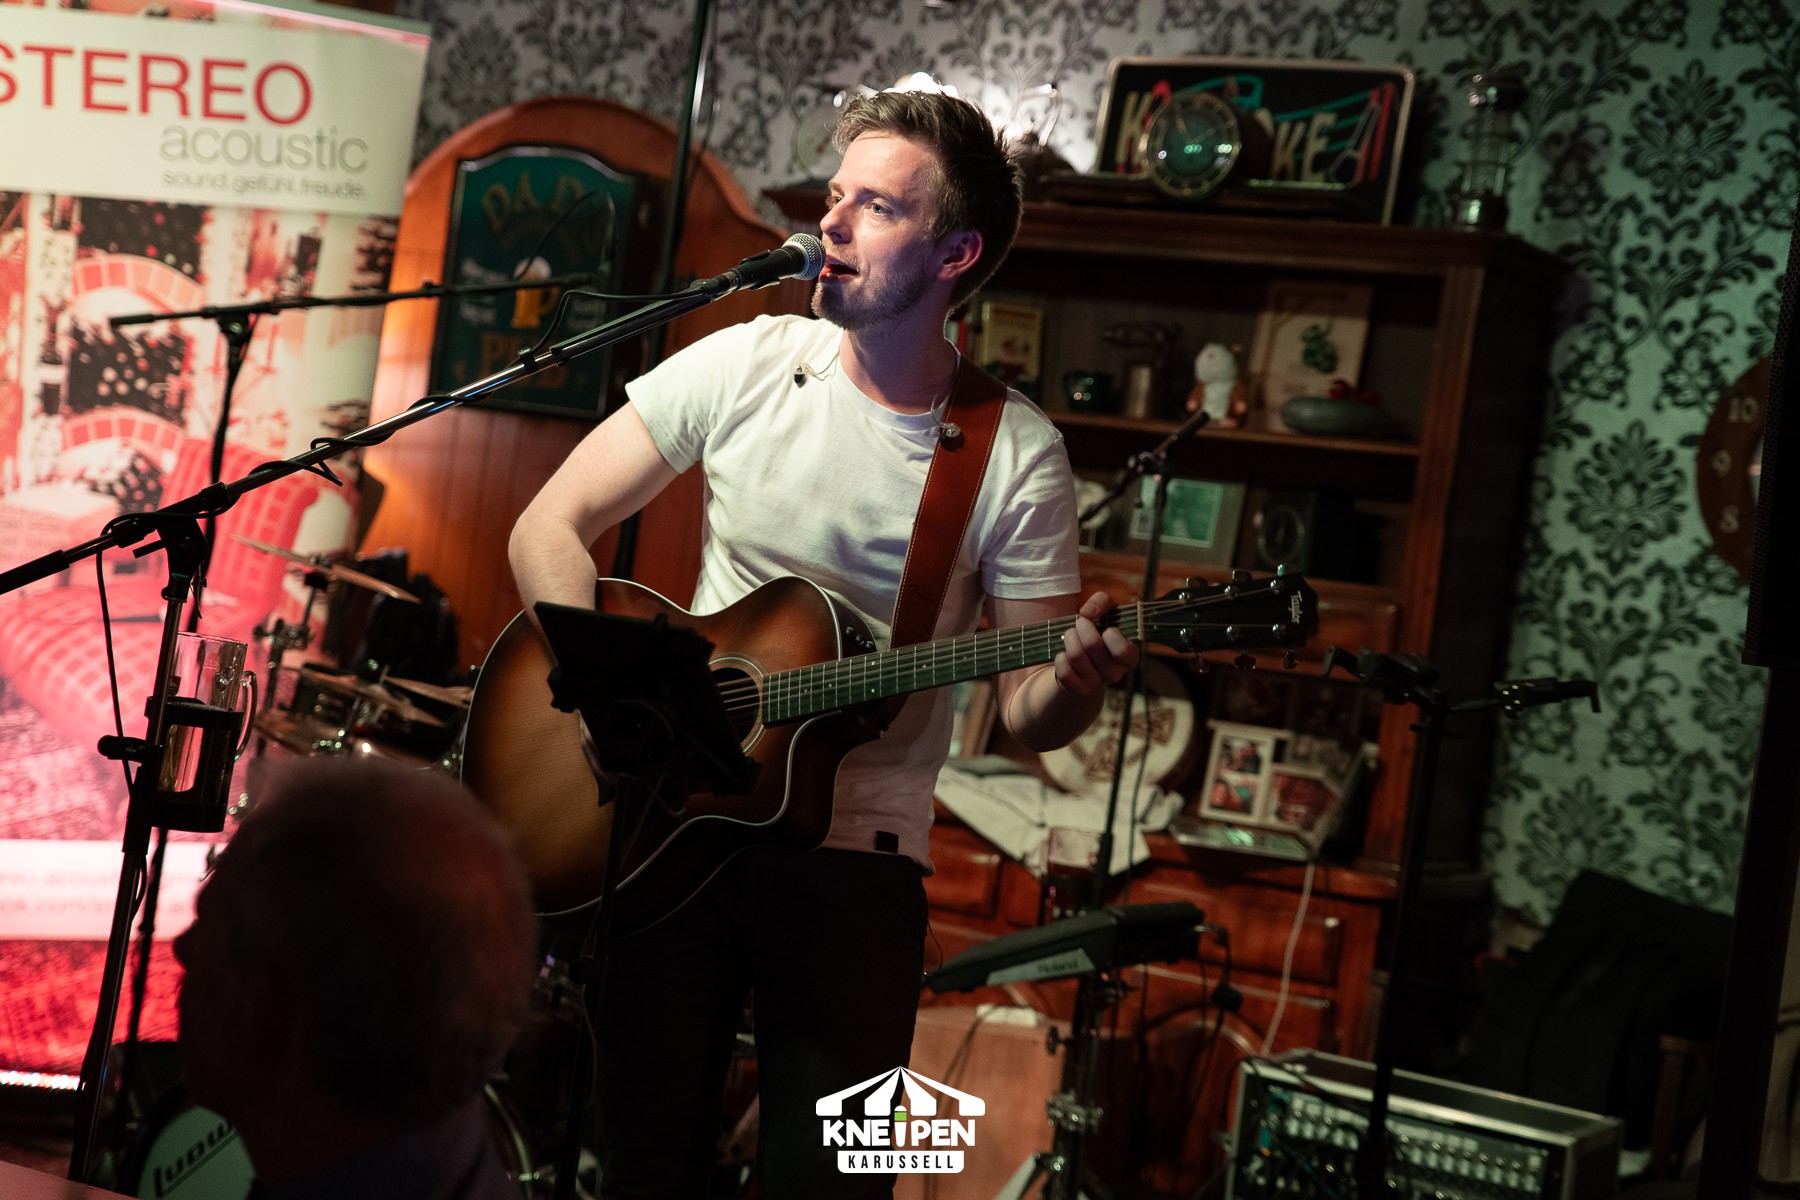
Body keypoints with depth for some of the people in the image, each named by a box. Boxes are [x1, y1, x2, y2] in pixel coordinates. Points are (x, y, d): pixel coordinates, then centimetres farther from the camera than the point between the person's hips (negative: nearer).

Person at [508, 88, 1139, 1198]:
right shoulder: (747, 366, -2)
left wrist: (1077, 678, -26)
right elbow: (551, 527, -1)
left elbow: (1027, 712, -3)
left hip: (856, 856, -1)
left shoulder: (1018, 458, -6)